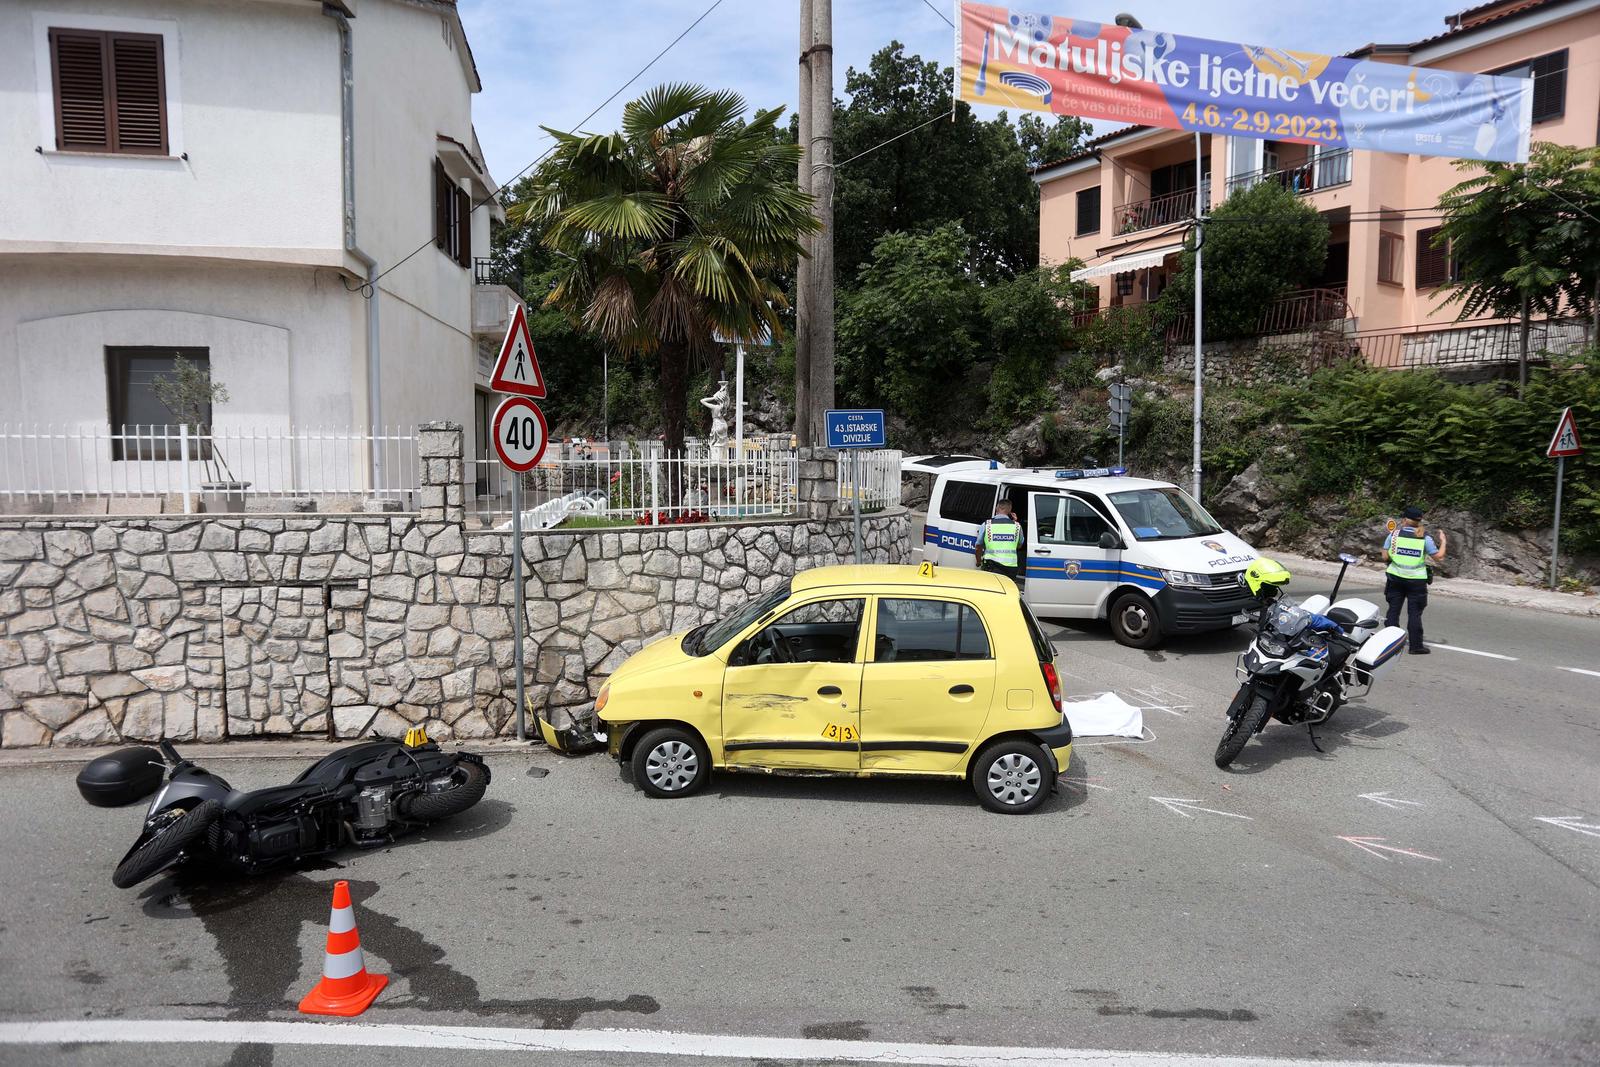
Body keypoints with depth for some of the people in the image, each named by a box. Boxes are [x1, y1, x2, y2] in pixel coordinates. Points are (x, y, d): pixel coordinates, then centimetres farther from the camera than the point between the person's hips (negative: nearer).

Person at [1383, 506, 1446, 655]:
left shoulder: (1394, 534, -3)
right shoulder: (1425, 538, -6)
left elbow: (1385, 555, -2)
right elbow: (1438, 557, -1)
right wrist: (1443, 542, 13)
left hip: (1396, 577, 1)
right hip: (1416, 580, -1)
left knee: (1393, 610, 9)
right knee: (1414, 613, 4)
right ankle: (1416, 645, 7)